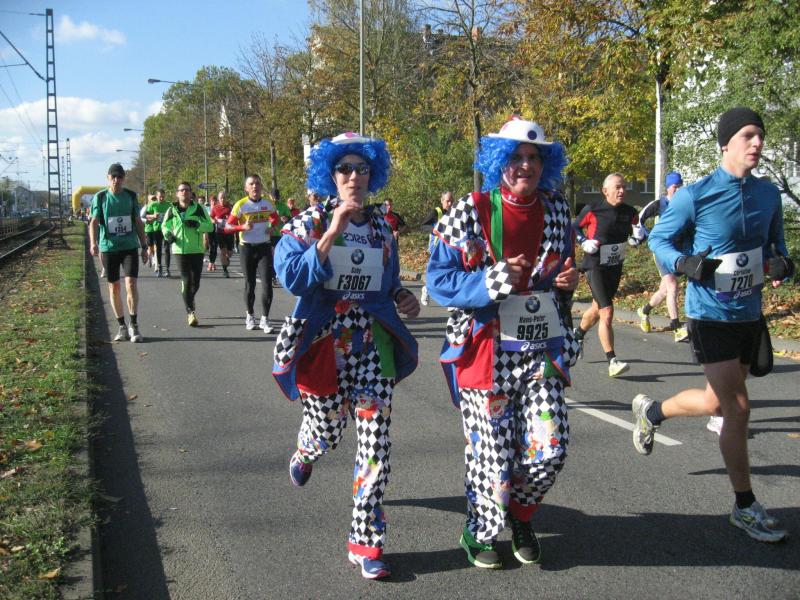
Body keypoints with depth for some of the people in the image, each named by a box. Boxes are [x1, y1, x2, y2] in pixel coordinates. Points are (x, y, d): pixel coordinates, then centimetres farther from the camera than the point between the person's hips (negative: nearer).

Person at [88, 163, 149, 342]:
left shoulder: (131, 196, 5)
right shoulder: (100, 197, 1)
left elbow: (138, 223, 11)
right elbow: (94, 222, -1)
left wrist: (144, 247, 9)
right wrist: (93, 243, -18)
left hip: (130, 246, 0)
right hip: (108, 247, 0)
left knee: (131, 283, -12)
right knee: (114, 287, 6)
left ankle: (134, 326, -4)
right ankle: (122, 327, 16)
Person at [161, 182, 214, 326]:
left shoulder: (199, 209, 1)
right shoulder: (172, 211, 5)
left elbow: (210, 226, -1)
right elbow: (164, 226, 17)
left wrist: (197, 224, -18)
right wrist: (168, 234, -5)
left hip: (197, 250, 0)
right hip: (180, 250, 0)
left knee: (195, 282, 4)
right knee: (186, 281, -5)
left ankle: (189, 300, 37)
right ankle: (190, 311, 5)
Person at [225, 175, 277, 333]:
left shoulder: (268, 204, 3)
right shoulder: (241, 205, -7)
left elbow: (275, 217, 25)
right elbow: (228, 227, -8)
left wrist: (271, 226, 4)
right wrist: (243, 227, -25)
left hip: (264, 247, 2)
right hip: (247, 248, -2)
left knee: (267, 284, -9)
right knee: (250, 284, 8)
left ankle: (265, 320, -1)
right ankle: (250, 316, 27)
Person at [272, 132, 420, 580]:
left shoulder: (382, 226, 8)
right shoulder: (309, 223, -5)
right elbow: (291, 277, -20)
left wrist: (403, 299, 0)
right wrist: (332, 232, -27)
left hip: (372, 342, 3)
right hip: (323, 339, -2)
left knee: (376, 439, -5)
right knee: (328, 434, 11)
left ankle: (366, 542, 7)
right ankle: (306, 453, 52)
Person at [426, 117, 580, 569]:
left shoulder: (558, 213, 8)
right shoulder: (470, 213, -6)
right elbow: (439, 281, -10)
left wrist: (569, 281, 0)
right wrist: (495, 281, -21)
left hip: (541, 350, 4)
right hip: (486, 351, -4)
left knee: (551, 448, -1)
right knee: (492, 452, 3)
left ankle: (520, 516, 30)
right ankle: (481, 532, 31)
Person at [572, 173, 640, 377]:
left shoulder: (630, 212, 0)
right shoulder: (592, 210, -11)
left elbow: (636, 230, 16)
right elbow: (574, 227, 3)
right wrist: (584, 242, -14)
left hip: (615, 267, 6)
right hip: (595, 267, -6)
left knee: (597, 309, 21)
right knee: (607, 312, -16)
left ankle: (577, 336, 49)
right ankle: (612, 362, -14)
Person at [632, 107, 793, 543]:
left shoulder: (768, 195, 4)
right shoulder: (695, 196, -13)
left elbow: (775, 243, 16)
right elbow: (658, 238, -2)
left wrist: (782, 263, -7)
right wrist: (685, 263, -22)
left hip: (750, 313, 6)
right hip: (710, 314, -6)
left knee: (719, 401, 14)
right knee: (736, 407, -7)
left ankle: (651, 412, 41)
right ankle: (745, 507, 10)